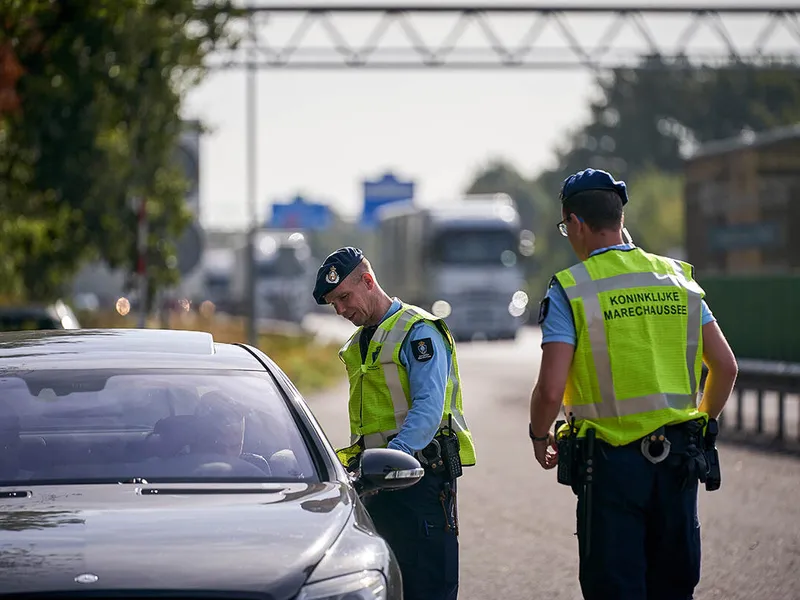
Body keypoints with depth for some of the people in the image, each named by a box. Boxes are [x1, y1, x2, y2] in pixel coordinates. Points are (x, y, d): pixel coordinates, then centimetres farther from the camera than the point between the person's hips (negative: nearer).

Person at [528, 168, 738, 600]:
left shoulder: (570, 289, -8)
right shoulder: (676, 277, 7)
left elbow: (550, 389, -14)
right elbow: (725, 366, 8)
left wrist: (539, 437, 5)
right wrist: (702, 423, 23)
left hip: (611, 462, -4)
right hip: (678, 459, 4)